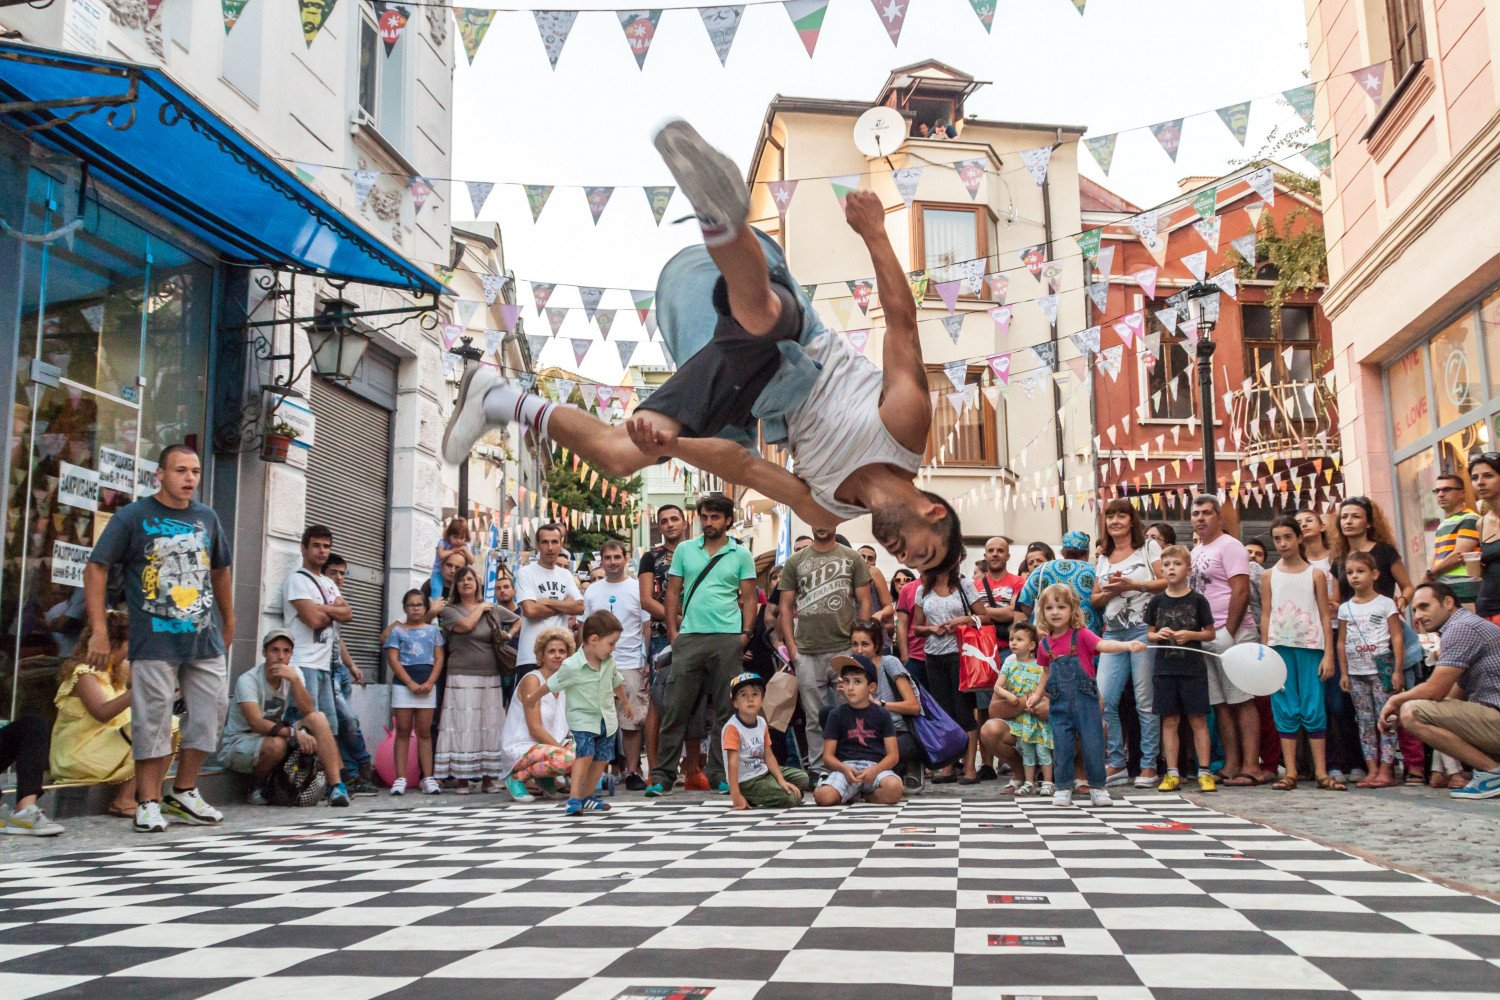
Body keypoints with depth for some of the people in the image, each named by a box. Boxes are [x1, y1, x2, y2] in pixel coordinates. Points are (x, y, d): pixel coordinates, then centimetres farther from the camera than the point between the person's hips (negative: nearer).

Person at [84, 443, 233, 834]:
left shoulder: (207, 518, 12)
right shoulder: (132, 516, -2)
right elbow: (96, 568, -4)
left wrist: (229, 623, 23)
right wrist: (100, 630, -11)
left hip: (205, 639, 5)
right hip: (154, 640, -5)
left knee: (210, 713, 7)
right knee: (152, 720, -2)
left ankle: (184, 793, 21)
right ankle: (149, 803, 9)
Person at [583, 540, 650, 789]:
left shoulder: (638, 589, 4)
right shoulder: (591, 593, 11)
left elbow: (647, 629, 3)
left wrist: (648, 663, -4)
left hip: (631, 665, -2)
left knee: (631, 723, -1)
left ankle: (632, 771, 7)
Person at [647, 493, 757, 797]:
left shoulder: (741, 555, 7)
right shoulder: (684, 550, 11)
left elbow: (749, 598, 7)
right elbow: (673, 593, 12)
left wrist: (746, 632, -4)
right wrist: (673, 631, 3)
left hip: (728, 638, -1)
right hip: (689, 636, 1)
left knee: (725, 710, 3)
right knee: (677, 708, 0)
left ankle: (720, 775, 12)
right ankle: (663, 775, 6)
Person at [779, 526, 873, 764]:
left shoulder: (853, 558, 7)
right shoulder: (795, 561, 10)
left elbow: (864, 602, 5)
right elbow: (786, 606, 9)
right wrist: (791, 645, -1)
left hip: (845, 649, -1)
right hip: (807, 653, 1)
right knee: (815, 718, 6)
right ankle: (818, 769, 14)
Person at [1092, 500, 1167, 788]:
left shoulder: (1148, 547, 6)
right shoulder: (1102, 559, 20)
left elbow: (1168, 582, -3)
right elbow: (1094, 600, 18)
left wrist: (1133, 585, -12)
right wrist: (1108, 592, -3)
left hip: (1143, 629, -5)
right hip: (1113, 633, 5)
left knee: (1146, 701, -4)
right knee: (1103, 700, -3)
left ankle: (1149, 766, 4)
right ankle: (1116, 764, 8)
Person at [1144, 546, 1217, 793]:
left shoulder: (1197, 600, -1)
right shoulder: (1156, 601, 6)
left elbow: (1210, 633, 3)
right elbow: (1149, 633, 13)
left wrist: (1190, 635, -14)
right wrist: (1159, 635, -8)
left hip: (1193, 668, -2)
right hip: (1164, 668, 2)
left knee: (1198, 720, 1)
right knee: (1169, 721, 6)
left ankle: (1204, 773, 8)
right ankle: (1172, 774, 12)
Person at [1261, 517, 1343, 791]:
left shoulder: (1315, 574, 7)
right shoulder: (1269, 576, 9)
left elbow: (1325, 617, 4)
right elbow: (1266, 616, 8)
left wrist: (1328, 655, -3)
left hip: (1310, 647, -1)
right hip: (1280, 647, 1)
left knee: (1314, 709, -2)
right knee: (1285, 710, 1)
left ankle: (1321, 772, 2)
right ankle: (1290, 773, 3)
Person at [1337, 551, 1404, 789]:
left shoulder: (1385, 604, -1)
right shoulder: (1345, 608, 10)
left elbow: (1397, 637, -3)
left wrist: (1397, 670, -9)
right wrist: (1344, 673, 7)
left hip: (1381, 668, -4)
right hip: (1356, 672, 4)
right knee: (1365, 722, 6)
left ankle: (1386, 771, -2)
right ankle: (1371, 770, 8)